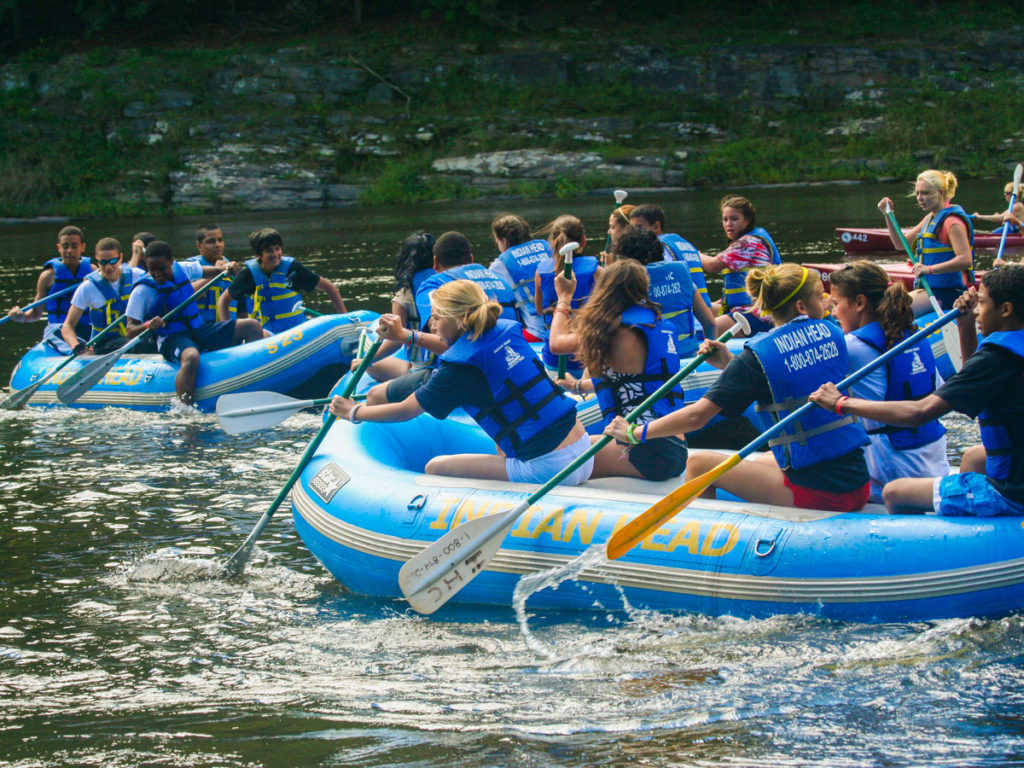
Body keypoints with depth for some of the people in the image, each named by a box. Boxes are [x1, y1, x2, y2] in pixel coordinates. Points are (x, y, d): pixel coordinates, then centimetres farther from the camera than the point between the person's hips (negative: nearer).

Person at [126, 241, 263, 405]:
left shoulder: (182, 269, 5)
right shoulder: (142, 291, -11)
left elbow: (209, 272, 26)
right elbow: (130, 331, -14)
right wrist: (148, 325, -35)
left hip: (199, 330, 7)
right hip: (172, 338, -7)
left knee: (252, 326, -1)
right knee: (191, 357, -43)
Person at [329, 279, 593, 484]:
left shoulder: (461, 367, -12)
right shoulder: (506, 332, 8)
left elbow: (405, 411, 2)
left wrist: (353, 412, 17)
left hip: (547, 470, -8)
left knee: (435, 469, 0)